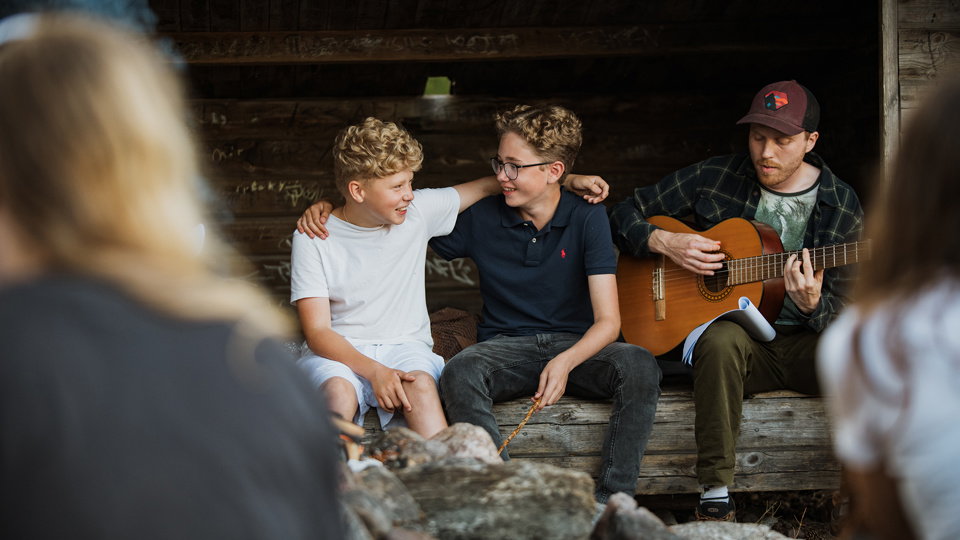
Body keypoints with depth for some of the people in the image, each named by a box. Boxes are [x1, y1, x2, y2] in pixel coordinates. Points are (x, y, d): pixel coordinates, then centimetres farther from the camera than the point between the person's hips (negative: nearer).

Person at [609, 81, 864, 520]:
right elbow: (624, 216, 10)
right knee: (721, 339, -38)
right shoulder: (713, 178, 2)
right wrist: (665, 242, -10)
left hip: (803, 342, 1)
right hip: (737, 335, -1)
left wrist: (813, 306, -22)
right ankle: (714, 496, -36)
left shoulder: (841, 207, 2)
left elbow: (845, 314, 1)